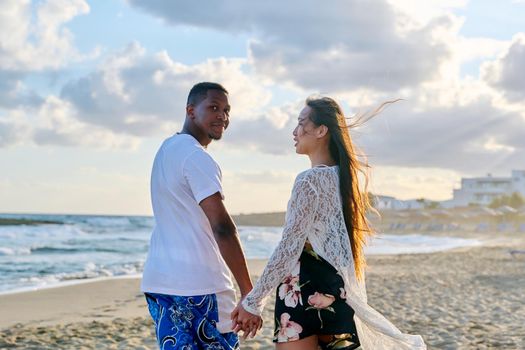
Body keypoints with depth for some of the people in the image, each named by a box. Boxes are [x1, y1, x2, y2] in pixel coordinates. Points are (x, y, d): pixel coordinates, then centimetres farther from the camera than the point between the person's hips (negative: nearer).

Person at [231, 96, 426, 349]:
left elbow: (288, 249, -17)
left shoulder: (310, 180, -14)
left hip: (303, 294, -8)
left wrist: (252, 301, -12)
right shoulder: (349, 177, 11)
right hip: (336, 296, 8)